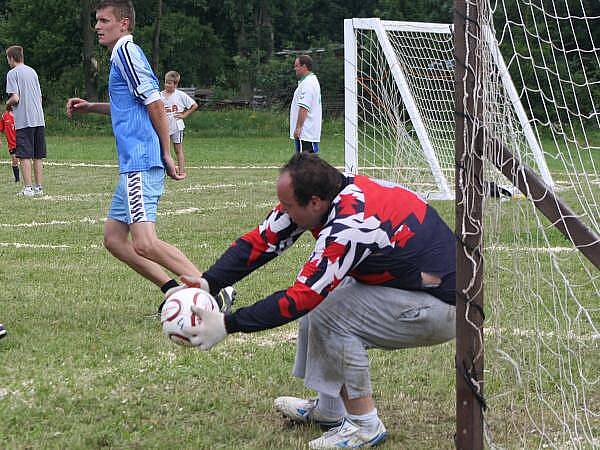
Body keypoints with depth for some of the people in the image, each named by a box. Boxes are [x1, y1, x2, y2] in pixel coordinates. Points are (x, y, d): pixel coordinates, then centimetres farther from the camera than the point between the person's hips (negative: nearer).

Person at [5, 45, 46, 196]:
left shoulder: (12, 73, -5)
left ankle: (28, 188, -9)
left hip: (23, 121, -6)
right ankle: (39, 187, 10)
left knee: (25, 156, -5)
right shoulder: (32, 72, 16)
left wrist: (8, 103, 7)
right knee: (38, 156, 9)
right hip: (39, 119, 6)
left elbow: (15, 98, -13)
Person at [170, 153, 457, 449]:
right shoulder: (317, 192, -7)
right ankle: (329, 410, 20)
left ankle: (364, 425, -5)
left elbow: (300, 297, -30)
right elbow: (261, 240, -4)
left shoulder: (349, 226, -31)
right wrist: (208, 283, -16)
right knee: (317, 299, 7)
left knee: (328, 315, -18)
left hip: (439, 307, -9)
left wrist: (227, 325, -29)